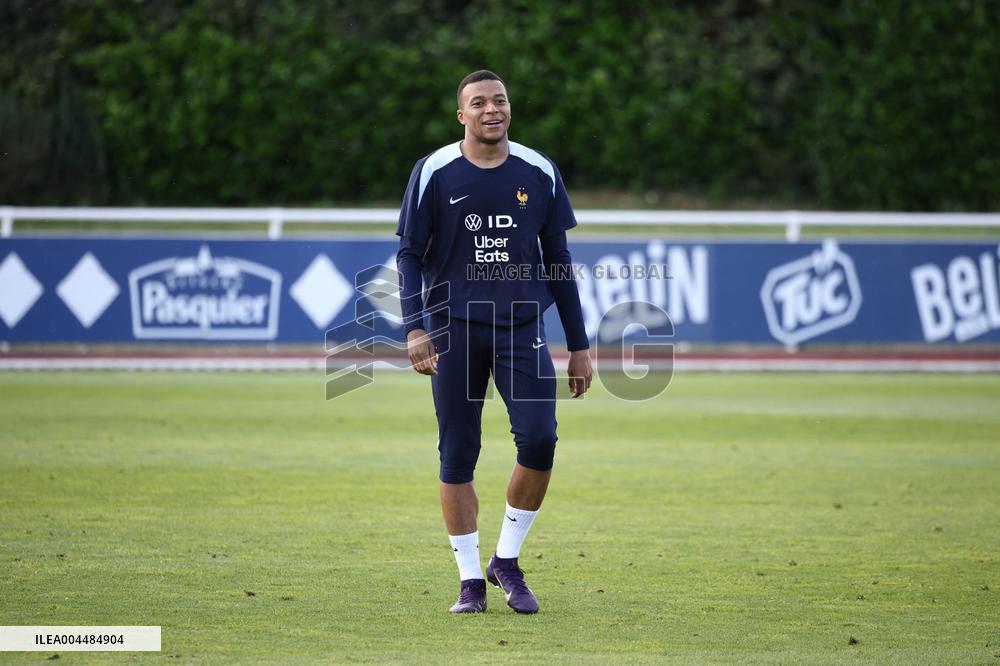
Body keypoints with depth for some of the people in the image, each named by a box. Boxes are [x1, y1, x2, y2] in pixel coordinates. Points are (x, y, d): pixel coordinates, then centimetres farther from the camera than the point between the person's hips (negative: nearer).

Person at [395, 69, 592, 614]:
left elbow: (557, 260, 12)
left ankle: (507, 560, 5)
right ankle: (470, 578, 10)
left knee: (538, 438, -14)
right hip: (455, 327, -1)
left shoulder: (538, 173, 6)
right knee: (457, 455, 0)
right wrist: (414, 328, -13)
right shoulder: (434, 173, 0)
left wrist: (578, 344, 10)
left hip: (522, 324, 1)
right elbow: (410, 253, 1)